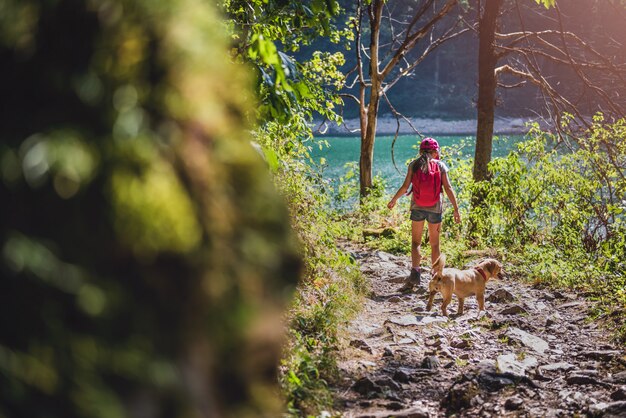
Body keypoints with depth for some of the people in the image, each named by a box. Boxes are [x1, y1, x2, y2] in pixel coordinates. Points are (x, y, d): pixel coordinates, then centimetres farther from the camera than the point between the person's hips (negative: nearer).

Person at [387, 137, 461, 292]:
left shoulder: (414, 165, -1)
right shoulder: (440, 165, -2)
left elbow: (405, 186, -5)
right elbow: (448, 188, -6)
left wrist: (393, 200, 10)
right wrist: (456, 209, -4)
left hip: (417, 208, 0)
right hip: (435, 209, 0)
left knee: (415, 242, 5)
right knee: (435, 244, 11)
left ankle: (414, 273, -15)